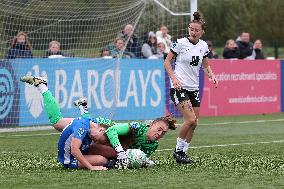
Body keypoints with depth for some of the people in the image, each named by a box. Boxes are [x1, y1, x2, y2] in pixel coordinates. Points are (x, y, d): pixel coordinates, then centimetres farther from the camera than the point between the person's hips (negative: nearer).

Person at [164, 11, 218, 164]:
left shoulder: (203, 46, 6)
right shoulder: (180, 43, -10)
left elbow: (205, 65, 20)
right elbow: (167, 61, -4)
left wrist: (211, 75, 0)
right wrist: (174, 78, -17)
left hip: (193, 88, 6)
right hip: (179, 87, -6)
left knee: (194, 123, 4)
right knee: (190, 120, -19)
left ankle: (183, 153, 17)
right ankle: (178, 150, -2)